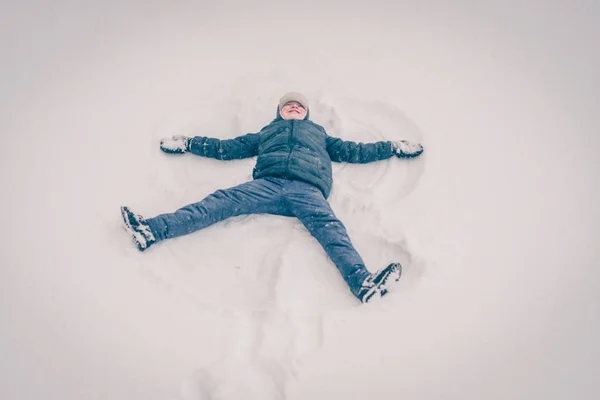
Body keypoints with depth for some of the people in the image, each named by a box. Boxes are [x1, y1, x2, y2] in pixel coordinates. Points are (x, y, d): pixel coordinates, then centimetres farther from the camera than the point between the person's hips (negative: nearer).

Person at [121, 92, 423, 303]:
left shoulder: (319, 134, 39)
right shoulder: (266, 133, 37)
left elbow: (353, 151, 37)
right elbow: (226, 148, 37)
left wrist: (393, 148, 34)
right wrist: (188, 144, 35)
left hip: (307, 189, -1)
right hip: (267, 184, 1)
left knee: (328, 227, -31)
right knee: (220, 202, -22)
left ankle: (363, 282, -57)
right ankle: (151, 231, -38)